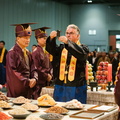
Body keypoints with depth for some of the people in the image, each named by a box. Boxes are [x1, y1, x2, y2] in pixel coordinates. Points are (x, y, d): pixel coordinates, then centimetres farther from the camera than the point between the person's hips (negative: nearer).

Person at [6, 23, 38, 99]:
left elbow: (33, 69, 11)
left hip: (28, 89, 7)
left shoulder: (28, 53, 12)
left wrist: (34, 79, -10)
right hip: (17, 89, -6)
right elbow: (12, 72, -16)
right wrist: (27, 81, -16)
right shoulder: (12, 53, -10)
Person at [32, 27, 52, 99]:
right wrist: (47, 76, -11)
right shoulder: (36, 52, -13)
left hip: (46, 80, 8)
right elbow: (37, 67, -15)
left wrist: (50, 75, 1)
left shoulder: (45, 51, 11)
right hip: (40, 80, -8)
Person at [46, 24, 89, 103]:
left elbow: (81, 54, -22)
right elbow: (51, 49, -7)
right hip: (60, 86, 3)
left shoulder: (83, 48, 1)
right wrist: (51, 38, -27)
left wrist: (67, 42, -34)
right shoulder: (61, 48, 12)